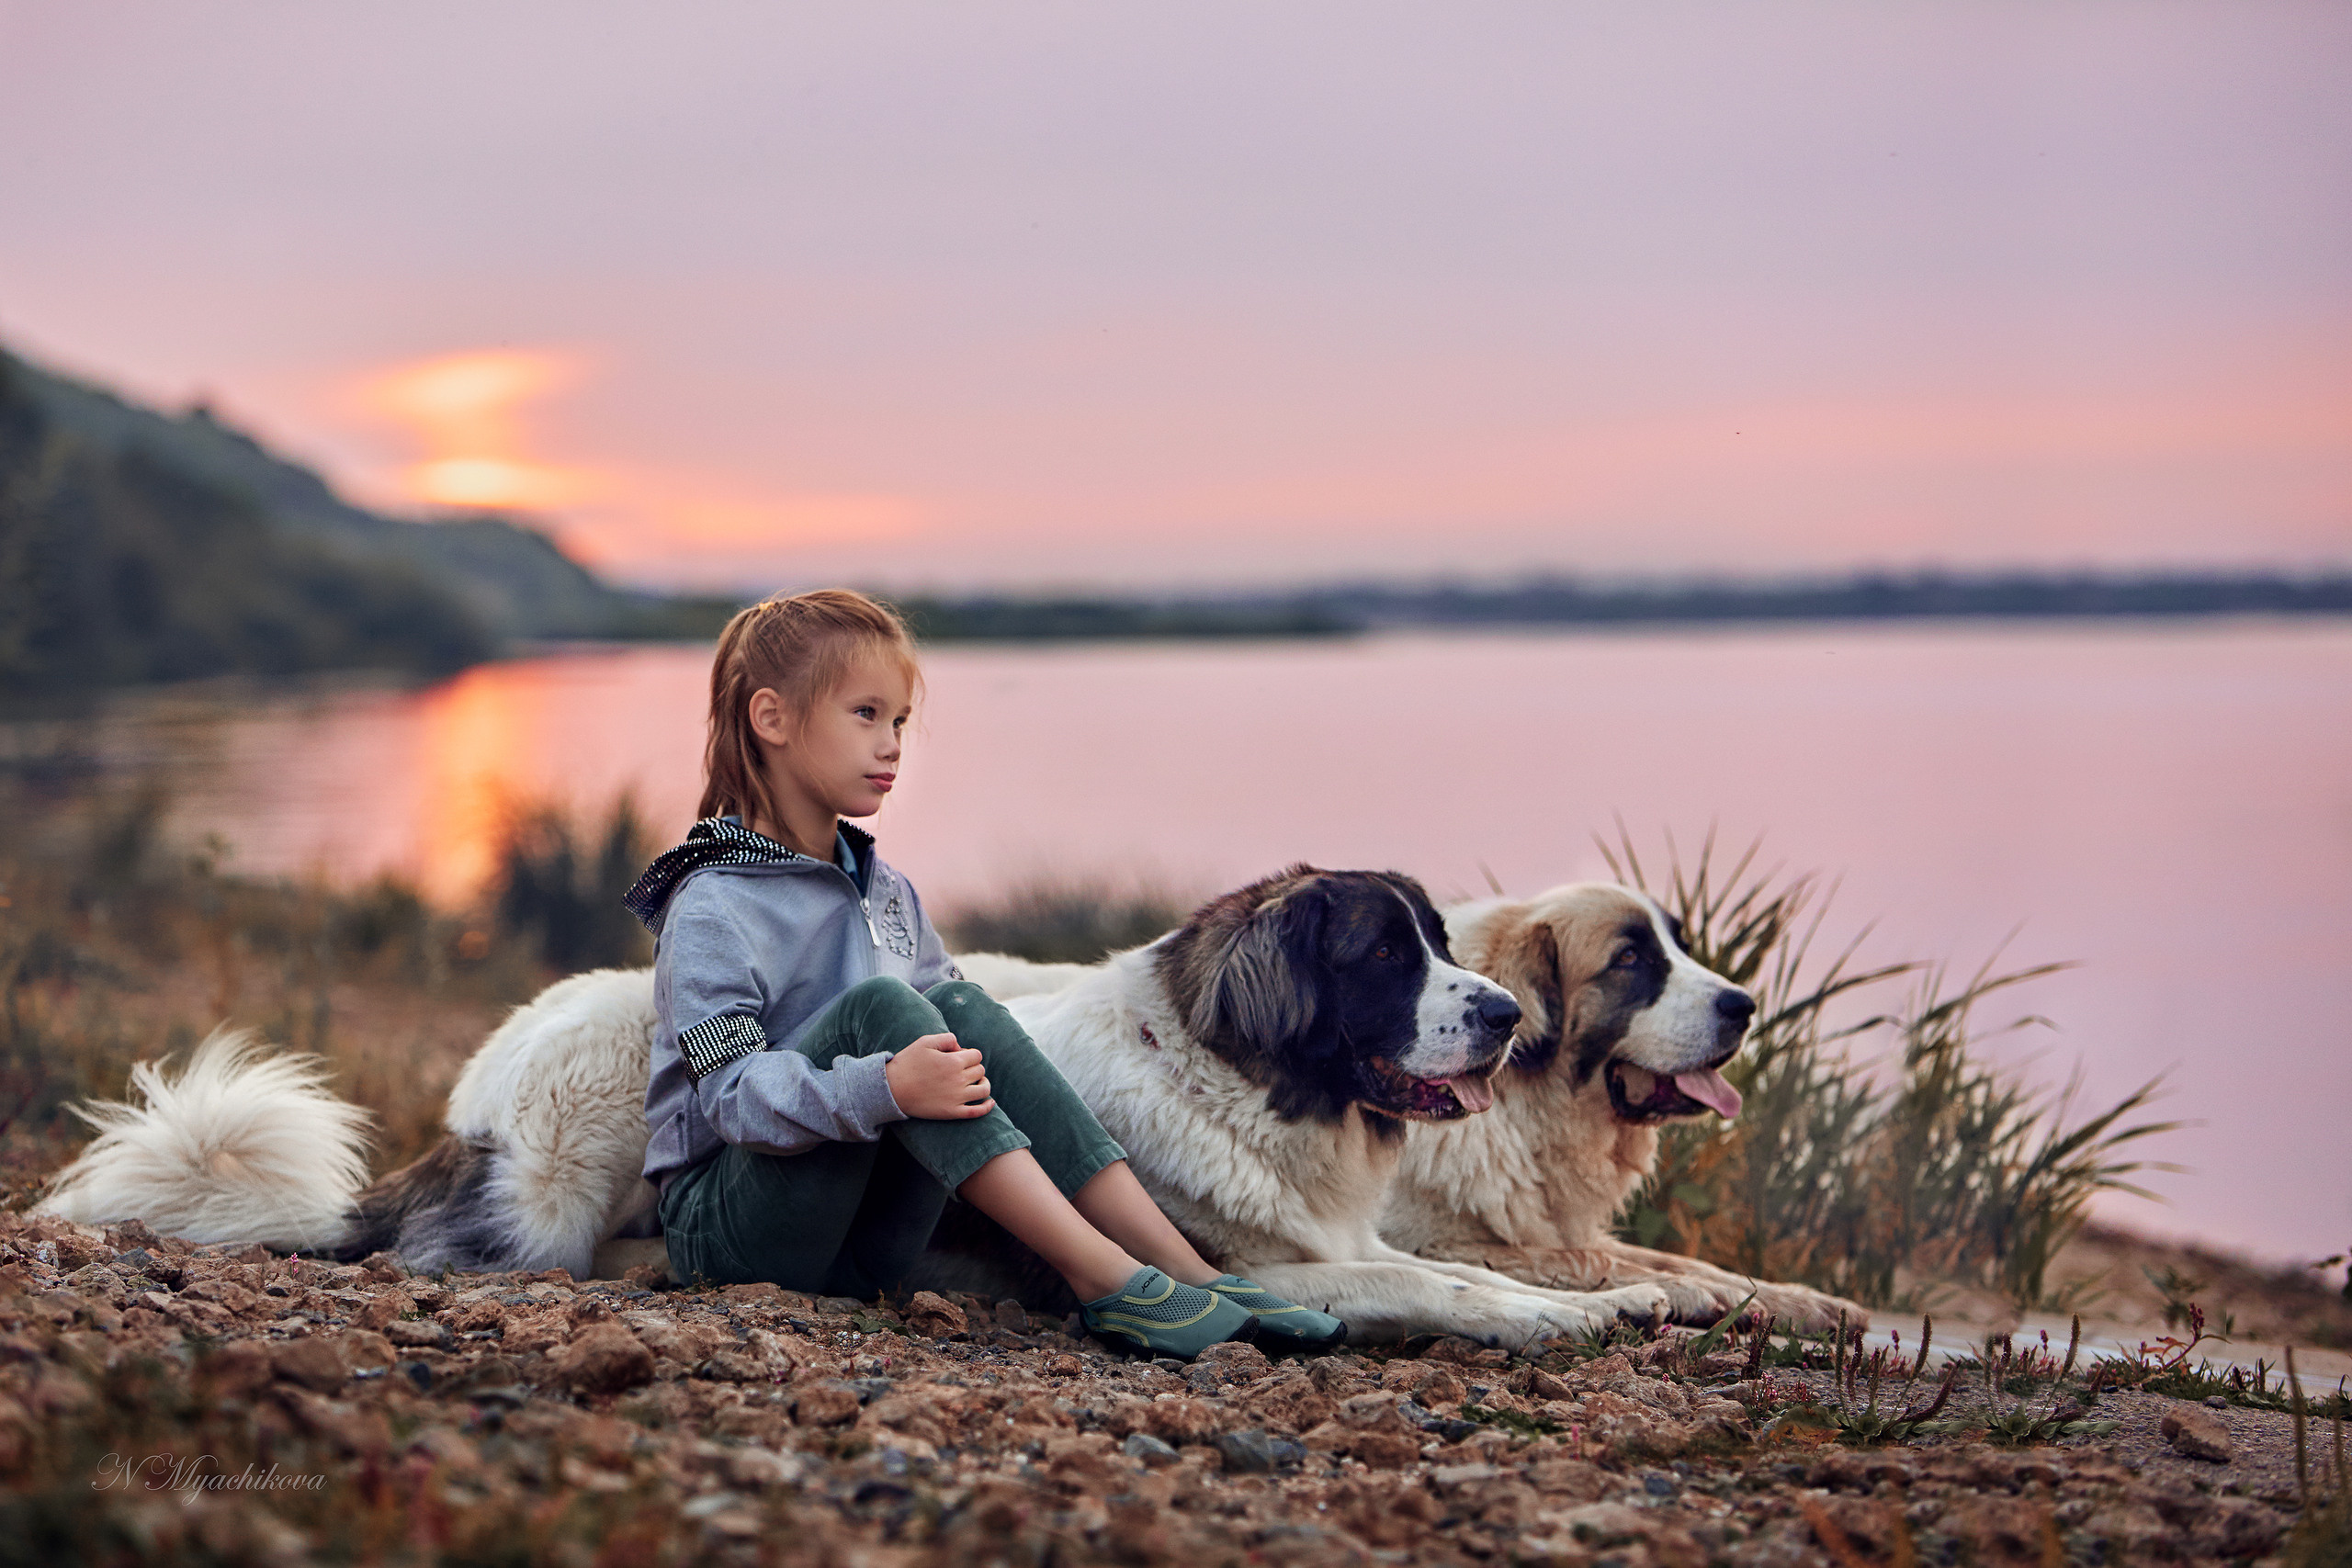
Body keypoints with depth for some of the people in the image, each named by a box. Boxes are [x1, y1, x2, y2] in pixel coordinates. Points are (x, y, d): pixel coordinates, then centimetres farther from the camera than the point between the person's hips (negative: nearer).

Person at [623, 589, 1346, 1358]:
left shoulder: (887, 891, 13)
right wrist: (882, 1088, -37)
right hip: (725, 1227, -6)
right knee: (875, 1004, -27)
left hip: (863, 1246, 6)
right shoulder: (713, 911, -11)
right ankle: (1107, 1282, -36)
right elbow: (733, 1093, -22)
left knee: (961, 1009, -16)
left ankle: (1191, 1273, -24)